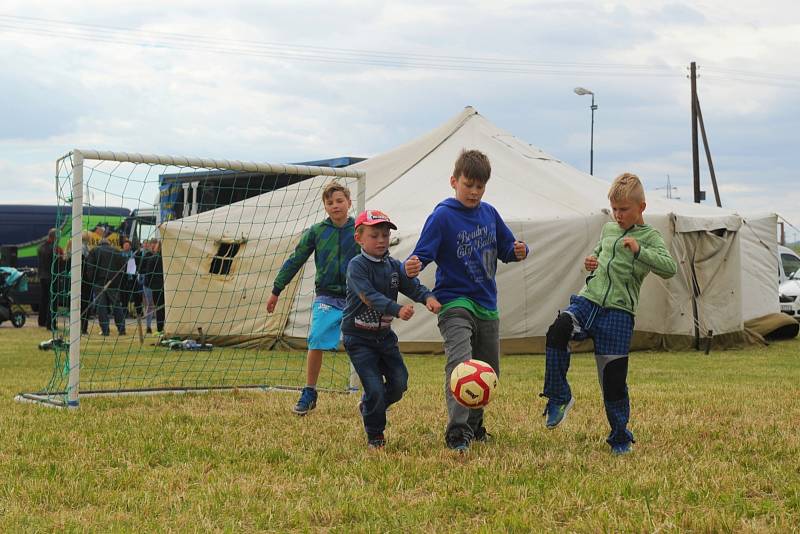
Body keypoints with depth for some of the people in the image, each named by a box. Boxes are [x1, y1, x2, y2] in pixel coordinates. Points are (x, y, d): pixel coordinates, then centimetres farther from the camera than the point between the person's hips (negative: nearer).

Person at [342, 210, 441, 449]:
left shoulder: (394, 266, 5)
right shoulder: (357, 266, -15)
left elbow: (413, 285, -8)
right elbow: (369, 296, -29)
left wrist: (428, 297, -31)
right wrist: (397, 309, -43)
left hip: (384, 335, 6)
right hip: (358, 337, -6)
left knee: (399, 383, 4)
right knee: (375, 388, -10)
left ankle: (368, 407, 32)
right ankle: (375, 437, 10)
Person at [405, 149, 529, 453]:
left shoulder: (489, 214, 8)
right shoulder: (443, 216, -10)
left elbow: (506, 248, 14)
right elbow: (423, 252, -15)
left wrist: (518, 252, -8)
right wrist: (412, 267, -37)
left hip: (487, 305, 7)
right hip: (454, 302, -6)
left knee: (489, 371, 14)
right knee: (460, 362, -25)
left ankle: (474, 424, 33)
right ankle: (456, 432, -29)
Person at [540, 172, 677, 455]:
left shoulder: (650, 237, -1)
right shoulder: (608, 228, 16)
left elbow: (670, 268, -16)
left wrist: (639, 251, -25)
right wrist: (590, 260, 12)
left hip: (618, 312, -4)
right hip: (588, 299, 4)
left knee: (614, 378, 0)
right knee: (558, 330, -28)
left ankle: (620, 437, 19)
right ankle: (559, 397, -16)